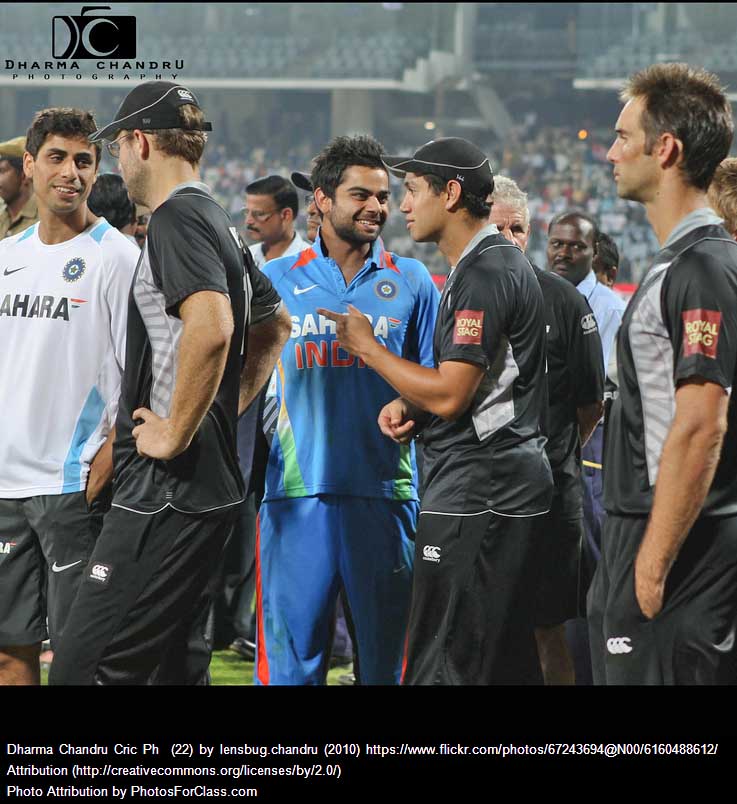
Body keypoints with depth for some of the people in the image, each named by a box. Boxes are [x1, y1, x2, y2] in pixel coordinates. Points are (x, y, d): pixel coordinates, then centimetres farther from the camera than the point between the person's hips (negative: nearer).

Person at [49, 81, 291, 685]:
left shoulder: (177, 217, -12)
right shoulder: (220, 224, 18)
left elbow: (211, 327, -29)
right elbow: (275, 325, 33)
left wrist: (176, 433, -20)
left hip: (168, 492, -10)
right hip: (210, 486, 10)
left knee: (83, 672, -15)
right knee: (177, 667, 13)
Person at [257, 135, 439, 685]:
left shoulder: (411, 282, 9)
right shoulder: (277, 280, 9)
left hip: (383, 494, 0)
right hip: (296, 493, 0)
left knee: (384, 651, 4)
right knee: (289, 659, -1)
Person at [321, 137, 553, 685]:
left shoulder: (484, 274, -16)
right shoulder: (500, 260, 18)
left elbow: (450, 395, -20)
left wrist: (365, 346, -8)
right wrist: (409, 404, 9)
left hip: (476, 490, -11)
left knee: (442, 665, -10)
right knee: (508, 662, 13)